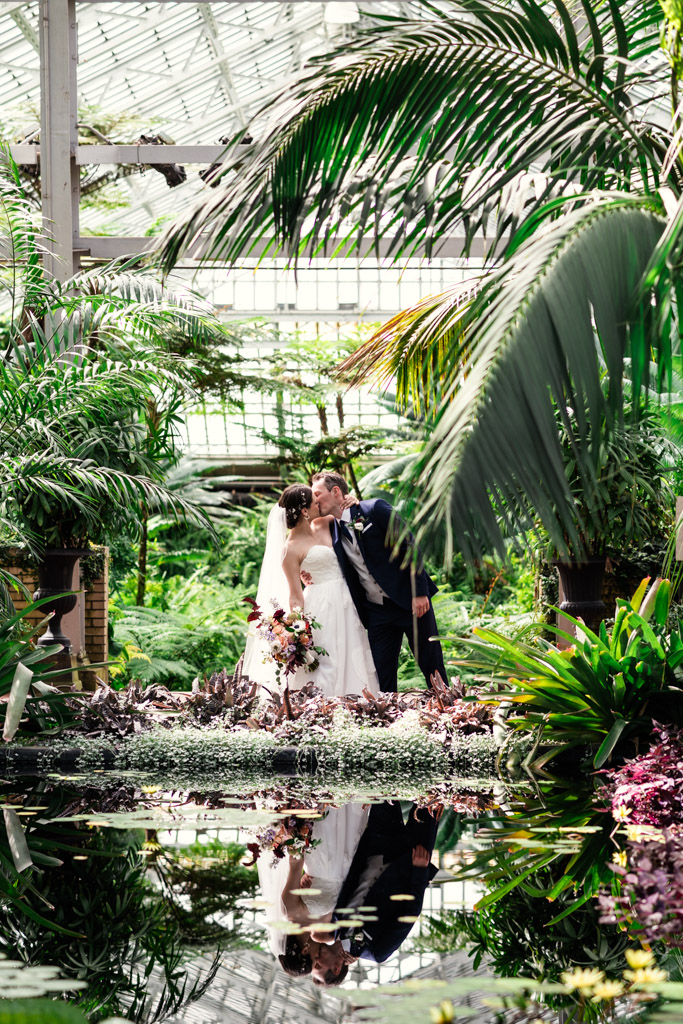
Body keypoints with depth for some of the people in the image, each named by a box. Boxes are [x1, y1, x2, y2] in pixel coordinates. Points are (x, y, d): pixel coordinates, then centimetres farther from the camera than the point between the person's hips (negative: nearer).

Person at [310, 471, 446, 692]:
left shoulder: (375, 509, -9)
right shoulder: (331, 531, 5)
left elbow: (409, 545, -11)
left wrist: (420, 592, -15)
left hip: (411, 601, -5)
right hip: (376, 611, 5)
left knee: (432, 665, 3)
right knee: (382, 674, 2)